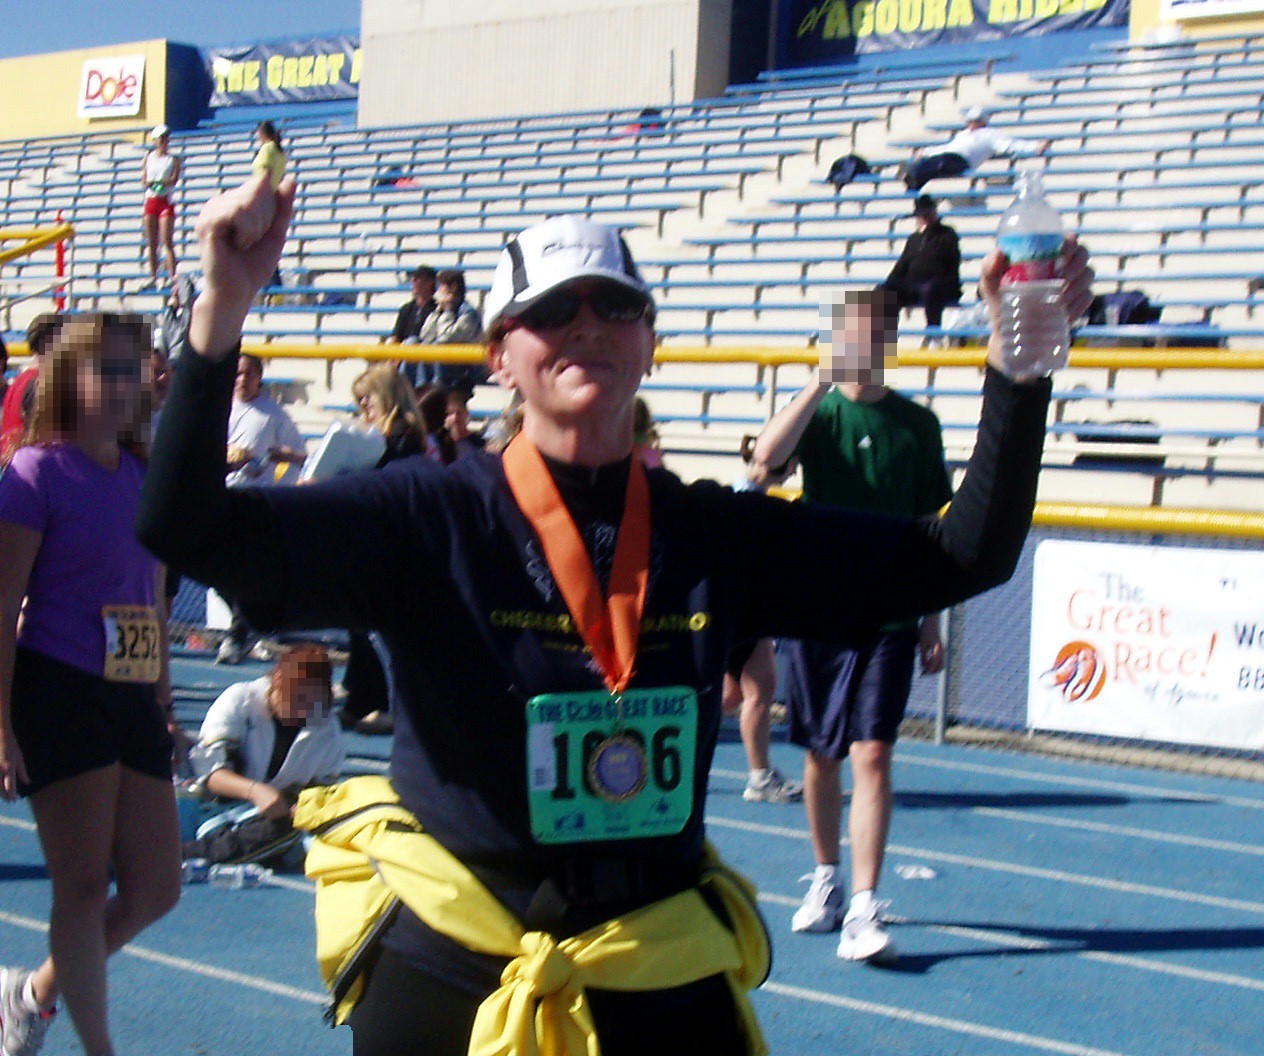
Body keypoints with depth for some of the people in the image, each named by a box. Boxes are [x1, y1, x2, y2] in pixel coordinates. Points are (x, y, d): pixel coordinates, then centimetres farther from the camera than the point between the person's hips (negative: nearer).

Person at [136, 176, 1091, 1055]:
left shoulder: (714, 535, 1)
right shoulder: (433, 519, -8)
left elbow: (961, 556, 3)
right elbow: (190, 529, -17)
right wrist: (223, 312, -29)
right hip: (447, 976, -2)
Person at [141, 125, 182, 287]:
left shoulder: (173, 159, 4)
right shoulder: (148, 158, 11)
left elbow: (174, 179, -9)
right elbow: (144, 181, 5)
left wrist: (156, 182, -24)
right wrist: (147, 183, -18)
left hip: (166, 201, -3)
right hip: (150, 201, 3)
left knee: (167, 242, -10)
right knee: (151, 243, 2)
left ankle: (172, 276, -13)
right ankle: (153, 276, 5)